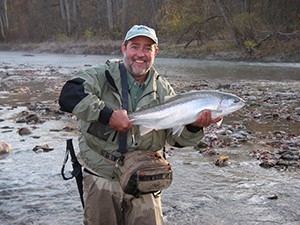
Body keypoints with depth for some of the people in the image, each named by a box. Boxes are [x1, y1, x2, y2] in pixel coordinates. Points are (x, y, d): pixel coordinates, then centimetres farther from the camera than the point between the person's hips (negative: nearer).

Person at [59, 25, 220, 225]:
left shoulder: (164, 91, 6)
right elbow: (69, 95, -24)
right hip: (101, 178, -2)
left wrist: (194, 126, -19)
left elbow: (177, 138, 2)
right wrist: (108, 114, -30)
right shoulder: (103, 76, -6)